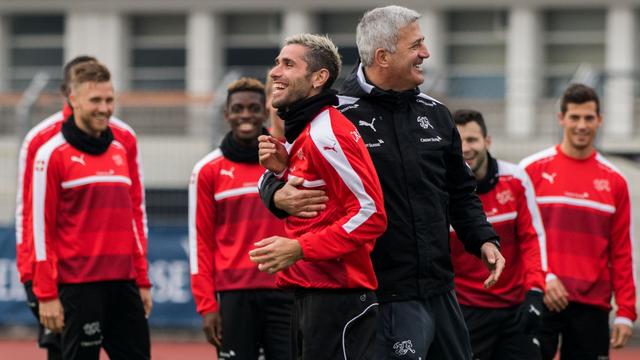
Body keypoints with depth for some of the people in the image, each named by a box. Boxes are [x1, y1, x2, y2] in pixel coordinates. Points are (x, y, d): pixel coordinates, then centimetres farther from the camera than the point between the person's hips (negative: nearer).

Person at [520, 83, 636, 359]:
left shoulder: (614, 181, 10)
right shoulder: (534, 169, 3)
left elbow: (621, 253, 9)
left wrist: (625, 313, 3)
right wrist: (543, 277, -12)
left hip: (592, 305, 2)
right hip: (542, 300, -2)